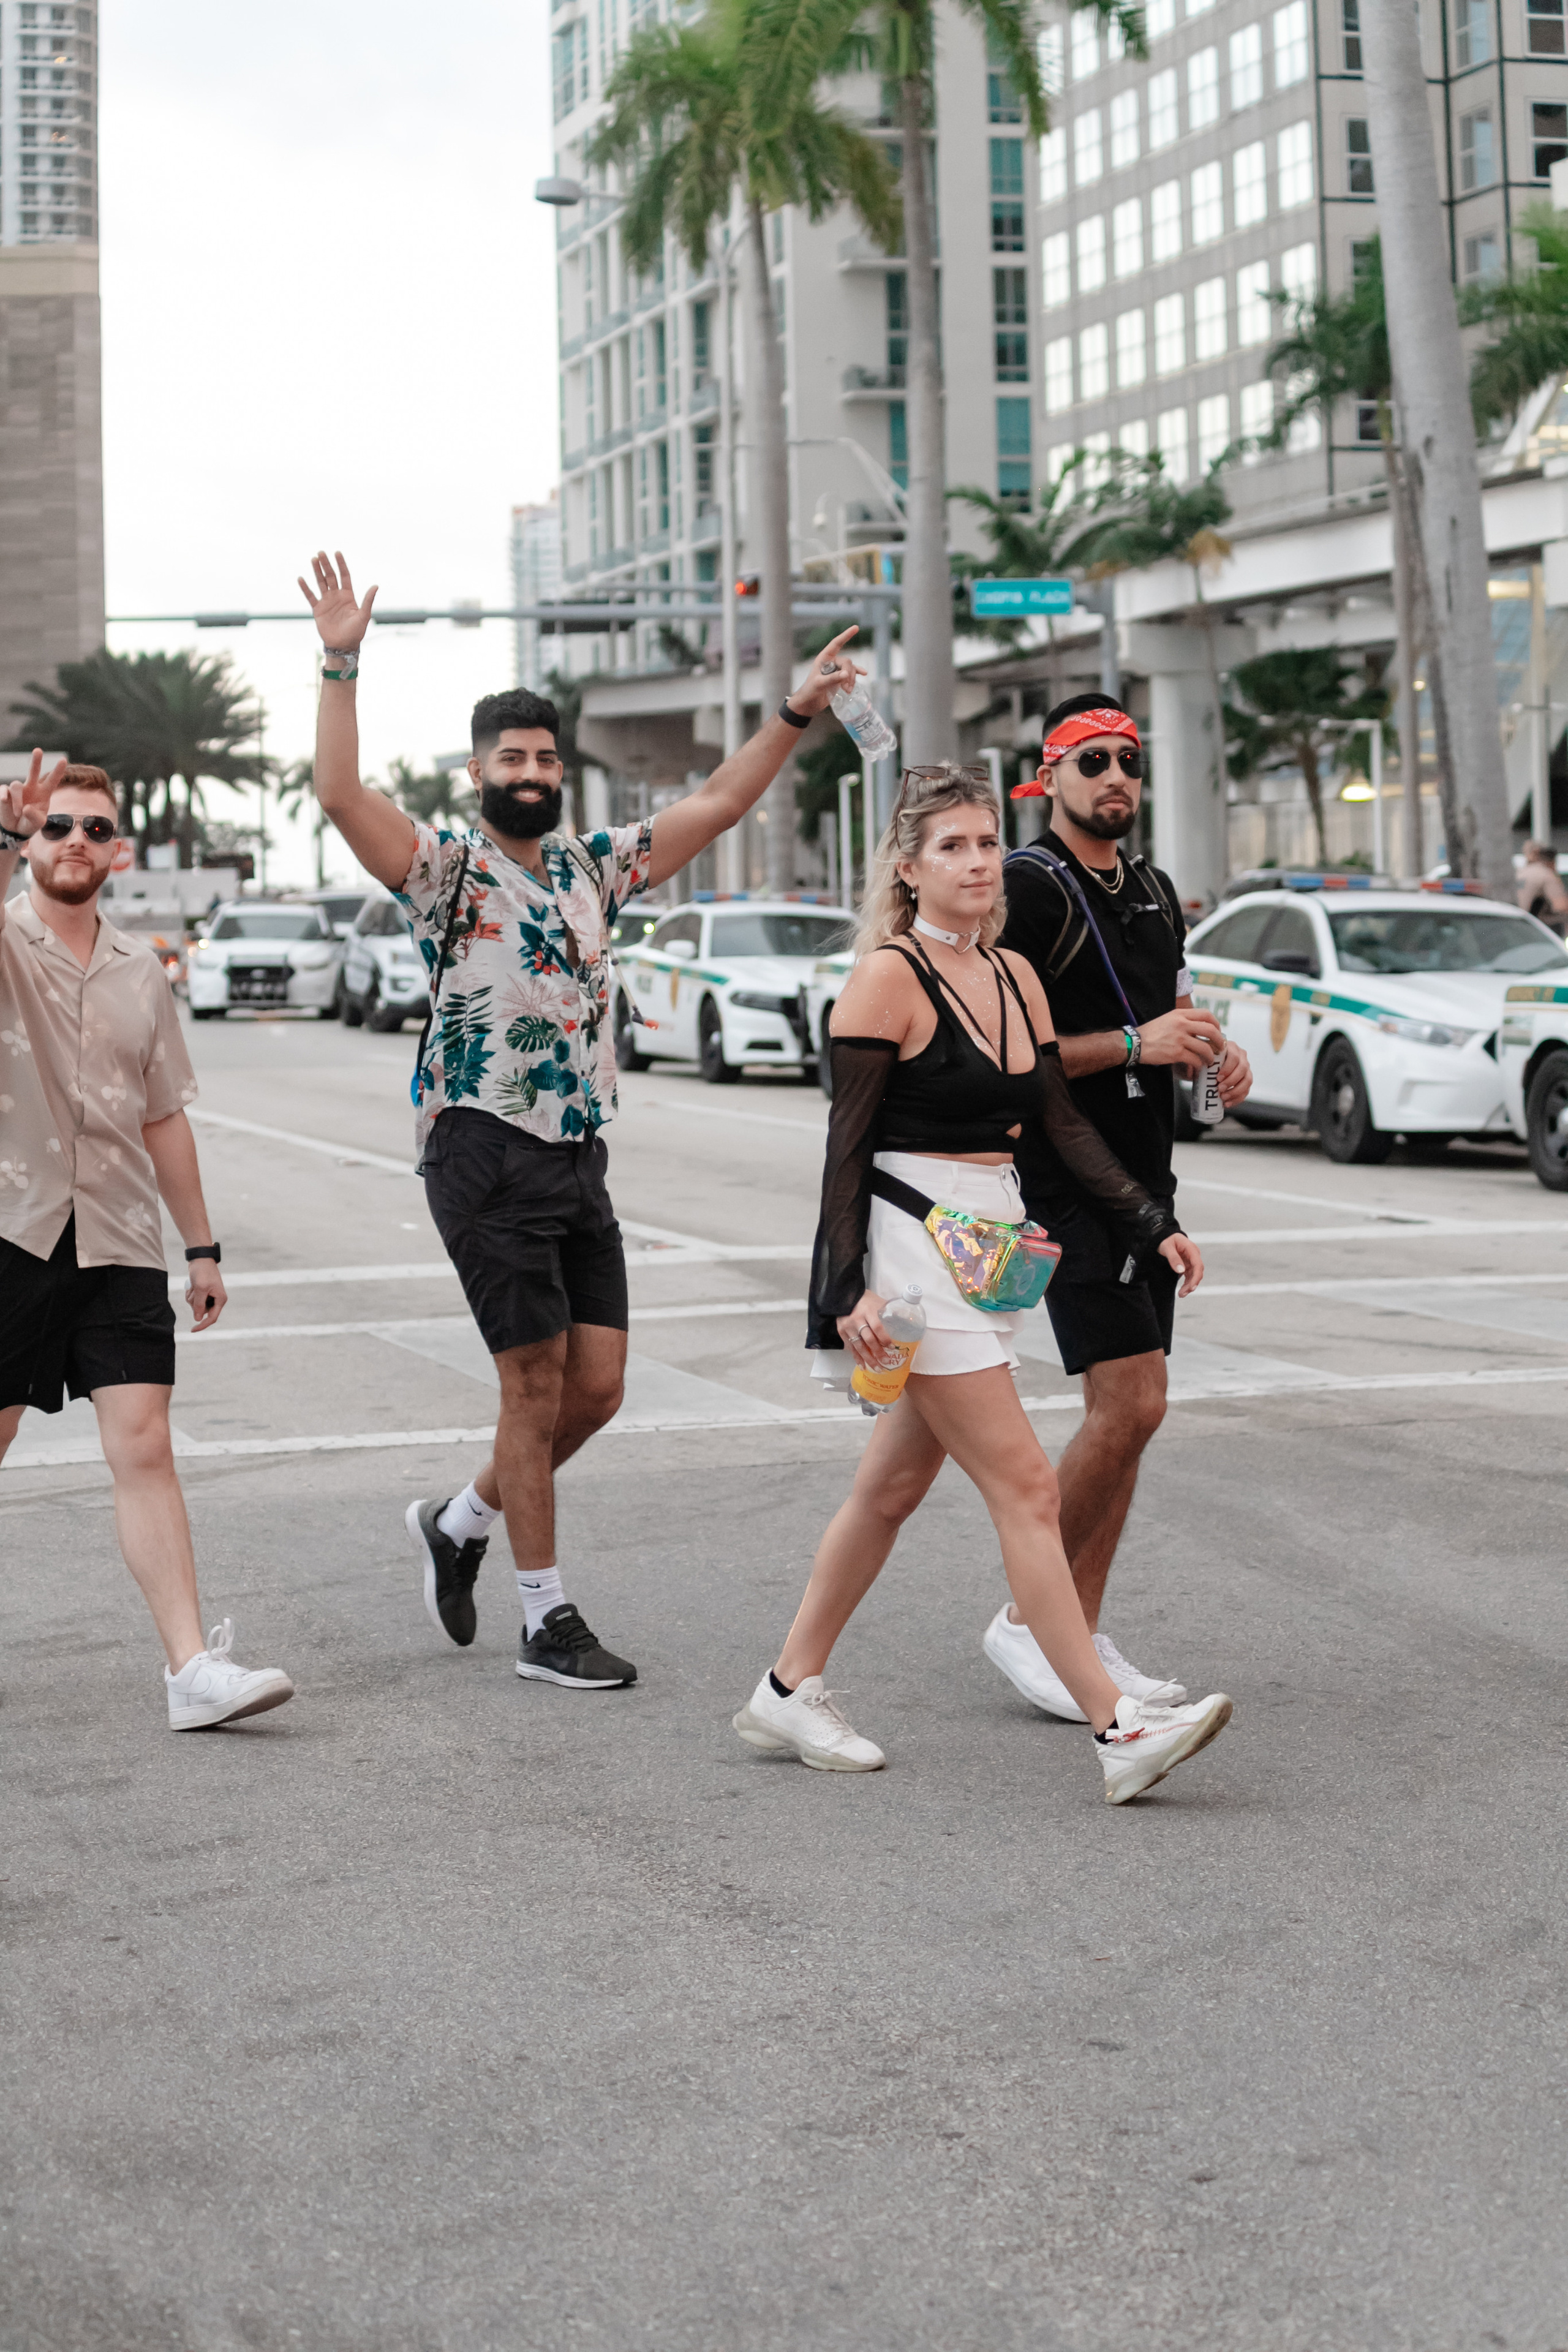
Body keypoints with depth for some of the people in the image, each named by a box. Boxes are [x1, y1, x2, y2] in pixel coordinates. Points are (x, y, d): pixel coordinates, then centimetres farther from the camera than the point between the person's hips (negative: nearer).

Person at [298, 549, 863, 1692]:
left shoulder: (594, 867, 15)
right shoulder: (446, 867, -2)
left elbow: (718, 804, 15)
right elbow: (341, 795, -18)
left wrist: (795, 715, 7)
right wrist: (342, 664, -24)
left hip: (581, 1158, 6)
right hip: (487, 1156, -6)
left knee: (597, 1388, 4)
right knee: (537, 1381, -4)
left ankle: (461, 1522, 29)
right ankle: (549, 1623, 6)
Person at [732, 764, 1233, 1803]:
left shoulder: (1015, 976, 13)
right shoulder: (888, 978, -9)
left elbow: (1062, 1121, 15)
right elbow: (847, 1142, -11)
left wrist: (1151, 1221, 7)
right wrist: (847, 1288, -17)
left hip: (989, 1250, 8)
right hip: (914, 1246, -8)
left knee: (895, 1484, 14)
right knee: (1025, 1487, -10)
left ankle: (791, 1690, 26)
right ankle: (1118, 1729, -11)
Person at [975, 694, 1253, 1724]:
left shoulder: (1156, 892, 17)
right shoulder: (1027, 888, -10)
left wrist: (1216, 1048, 4)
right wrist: (1135, 1042, -21)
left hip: (1146, 1177, 9)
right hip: (1069, 1182, -9)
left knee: (1125, 1414, 8)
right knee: (1130, 1405, -15)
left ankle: (1083, 1639, 14)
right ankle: (1024, 1618, -1)